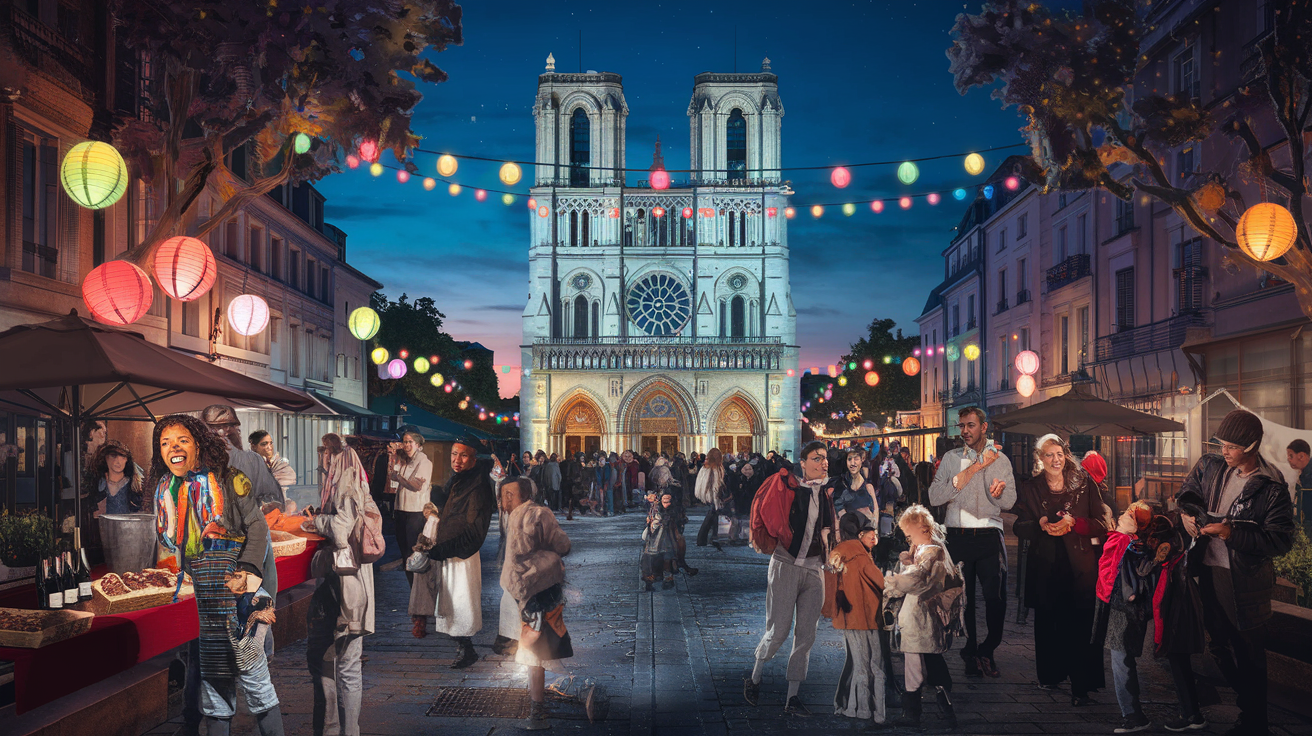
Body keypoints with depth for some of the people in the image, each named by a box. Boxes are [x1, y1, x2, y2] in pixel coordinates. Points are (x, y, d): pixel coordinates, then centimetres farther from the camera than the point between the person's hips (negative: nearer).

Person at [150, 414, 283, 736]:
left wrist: (246, 573, -16)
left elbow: (258, 526, -5)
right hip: (195, 595, 4)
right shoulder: (163, 491, 11)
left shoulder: (227, 480, -2)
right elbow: (166, 543, 21)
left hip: (234, 588, -4)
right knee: (210, 672, 8)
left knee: (249, 665, -3)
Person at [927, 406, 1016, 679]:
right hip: (958, 536, 0)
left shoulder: (1000, 460, 10)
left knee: (996, 598, -6)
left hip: (989, 536, 0)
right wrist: (974, 468, -7)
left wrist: (998, 490, -24)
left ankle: (985, 650, 15)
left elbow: (1009, 502, 2)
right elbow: (935, 497, -6)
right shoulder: (951, 458, 8)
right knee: (963, 599, 5)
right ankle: (971, 656, 19)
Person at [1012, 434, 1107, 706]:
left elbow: (1101, 524, 1)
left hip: (1080, 566, -2)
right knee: (1047, 623, 8)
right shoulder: (1029, 489, 8)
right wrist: (1040, 525, -16)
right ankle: (1050, 674, 24)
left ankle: (1081, 686, -5)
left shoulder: (1084, 485, 4)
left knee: (1080, 625, -7)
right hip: (1045, 567, 2)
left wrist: (1073, 523, -16)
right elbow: (1019, 527, 4)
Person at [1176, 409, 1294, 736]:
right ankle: (1245, 696, 41)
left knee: (1249, 654, 4)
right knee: (1218, 644, 20)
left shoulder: (1271, 487, -16)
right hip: (1209, 571, 6)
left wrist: (1231, 533, -24)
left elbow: (1281, 540, -18)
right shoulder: (1210, 466, 2)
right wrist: (1187, 513, -4)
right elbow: (1186, 493, 18)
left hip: (1244, 582, -6)